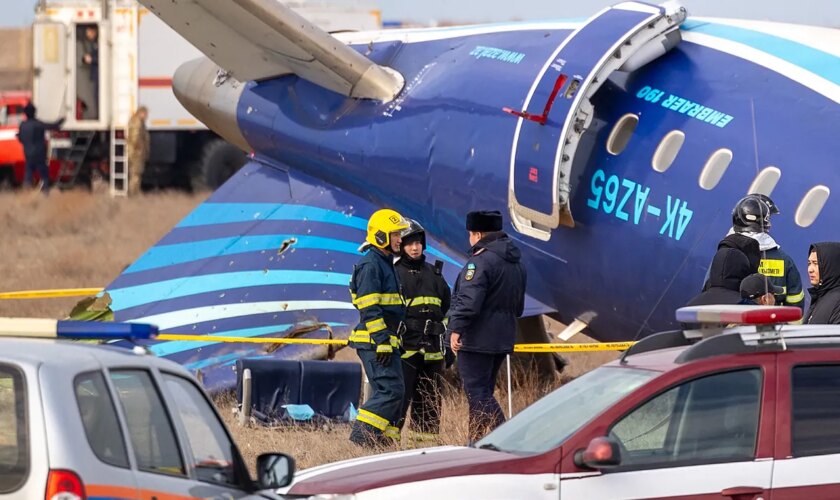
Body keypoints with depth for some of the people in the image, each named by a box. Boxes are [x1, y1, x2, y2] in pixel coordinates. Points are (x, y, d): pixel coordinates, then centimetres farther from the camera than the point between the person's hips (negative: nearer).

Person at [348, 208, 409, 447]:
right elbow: (370, 309, -19)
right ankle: (361, 437, -16)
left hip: (385, 341, 10)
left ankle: (384, 440, 12)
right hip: (374, 342, -10)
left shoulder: (385, 264, 21)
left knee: (389, 392, 10)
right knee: (390, 390, -15)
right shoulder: (370, 265, -12)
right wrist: (382, 342, -23)